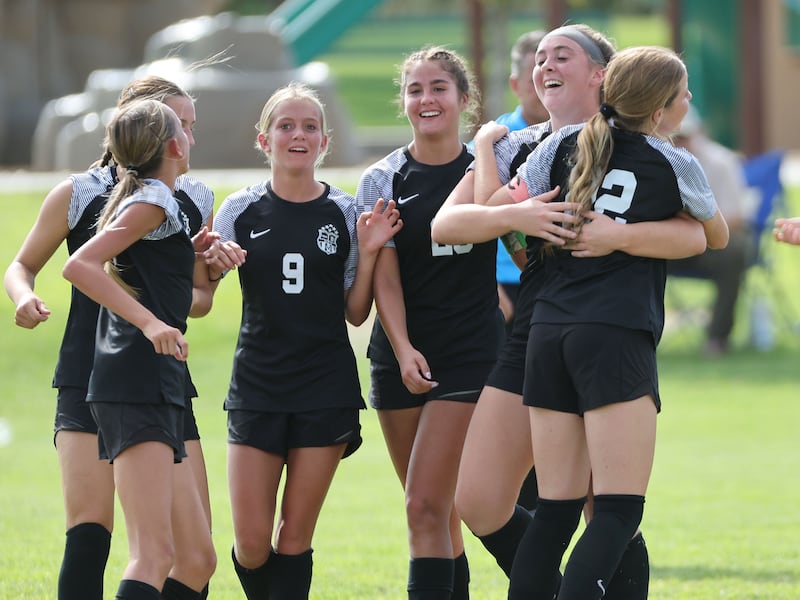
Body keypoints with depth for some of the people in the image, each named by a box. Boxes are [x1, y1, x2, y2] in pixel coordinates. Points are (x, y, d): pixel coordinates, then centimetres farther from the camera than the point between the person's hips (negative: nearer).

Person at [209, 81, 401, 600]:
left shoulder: (345, 214, 3)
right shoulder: (241, 212, 3)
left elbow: (356, 313, 7)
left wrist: (369, 254, -7)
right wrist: (211, 261, -13)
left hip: (326, 387, 0)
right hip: (257, 387, 0)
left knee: (295, 537, 0)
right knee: (252, 542, -5)